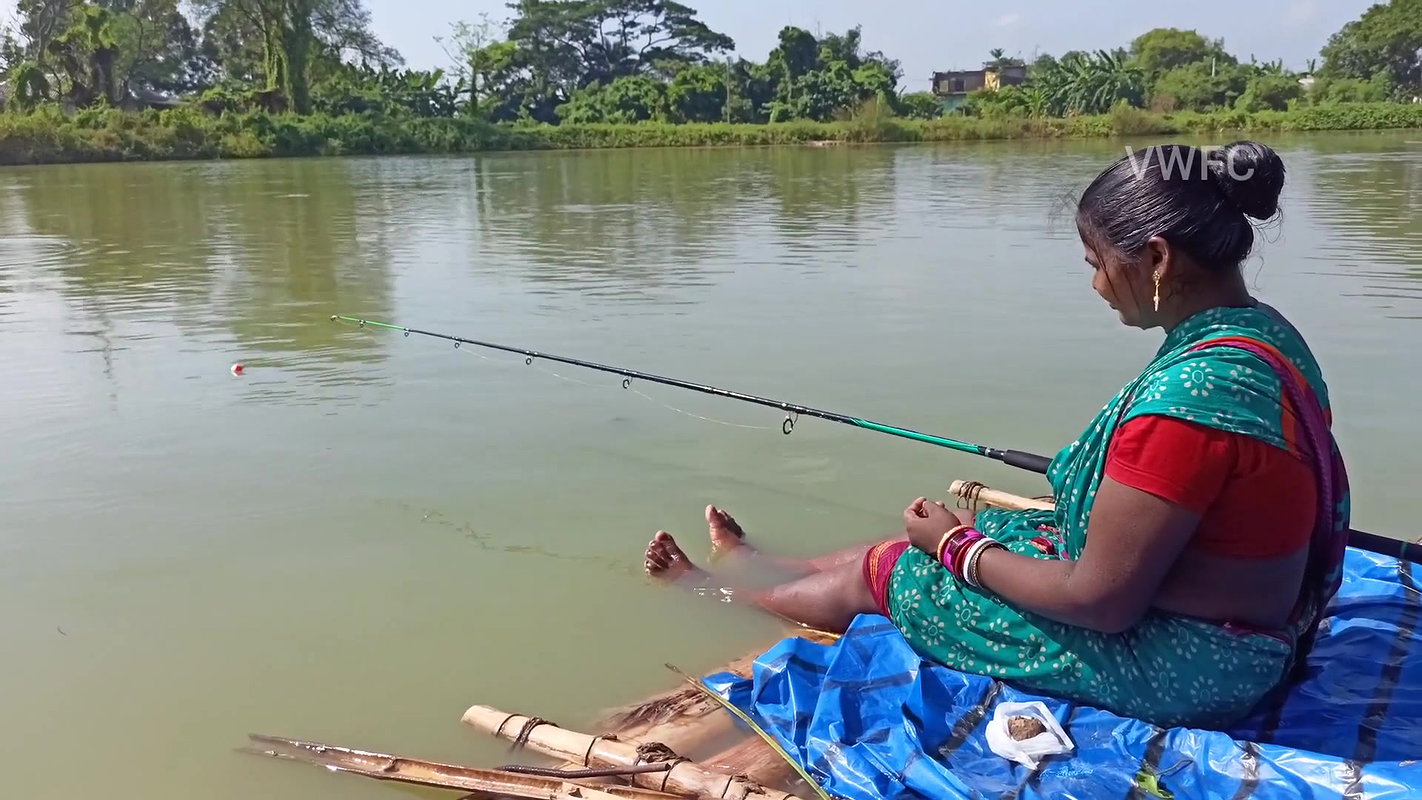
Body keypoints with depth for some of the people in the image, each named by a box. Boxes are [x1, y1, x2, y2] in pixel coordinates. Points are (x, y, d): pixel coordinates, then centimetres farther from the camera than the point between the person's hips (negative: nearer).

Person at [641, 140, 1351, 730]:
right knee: (936, 537, 16)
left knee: (882, 572, 4)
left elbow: (1102, 600, -27)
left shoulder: (1187, 395, -31)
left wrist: (957, 545, -12)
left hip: (1175, 669, -8)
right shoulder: (1263, 334, 0)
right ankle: (757, 567, 37)